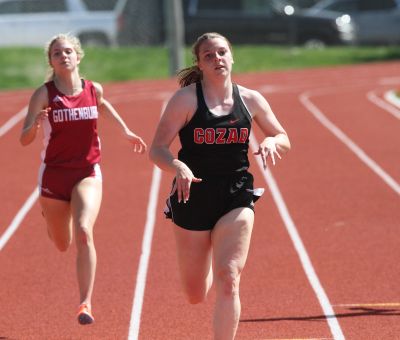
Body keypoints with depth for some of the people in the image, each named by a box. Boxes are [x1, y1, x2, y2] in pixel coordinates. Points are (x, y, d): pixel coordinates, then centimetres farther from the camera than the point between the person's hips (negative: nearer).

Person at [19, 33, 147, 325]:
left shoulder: (94, 90, -2)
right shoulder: (44, 94, -11)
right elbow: (24, 140, -18)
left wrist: (126, 131, 27)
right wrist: (35, 125, -38)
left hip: (87, 172, 0)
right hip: (54, 173, 0)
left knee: (84, 233, -24)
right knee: (62, 244, 17)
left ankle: (86, 303, -24)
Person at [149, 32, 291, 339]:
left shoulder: (250, 100, 3)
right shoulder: (186, 99, -7)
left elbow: (284, 140, 13)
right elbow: (157, 149, -9)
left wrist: (272, 142, -11)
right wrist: (178, 167, -30)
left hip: (236, 199, 1)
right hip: (192, 197, -1)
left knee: (228, 280, -17)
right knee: (195, 294, 12)